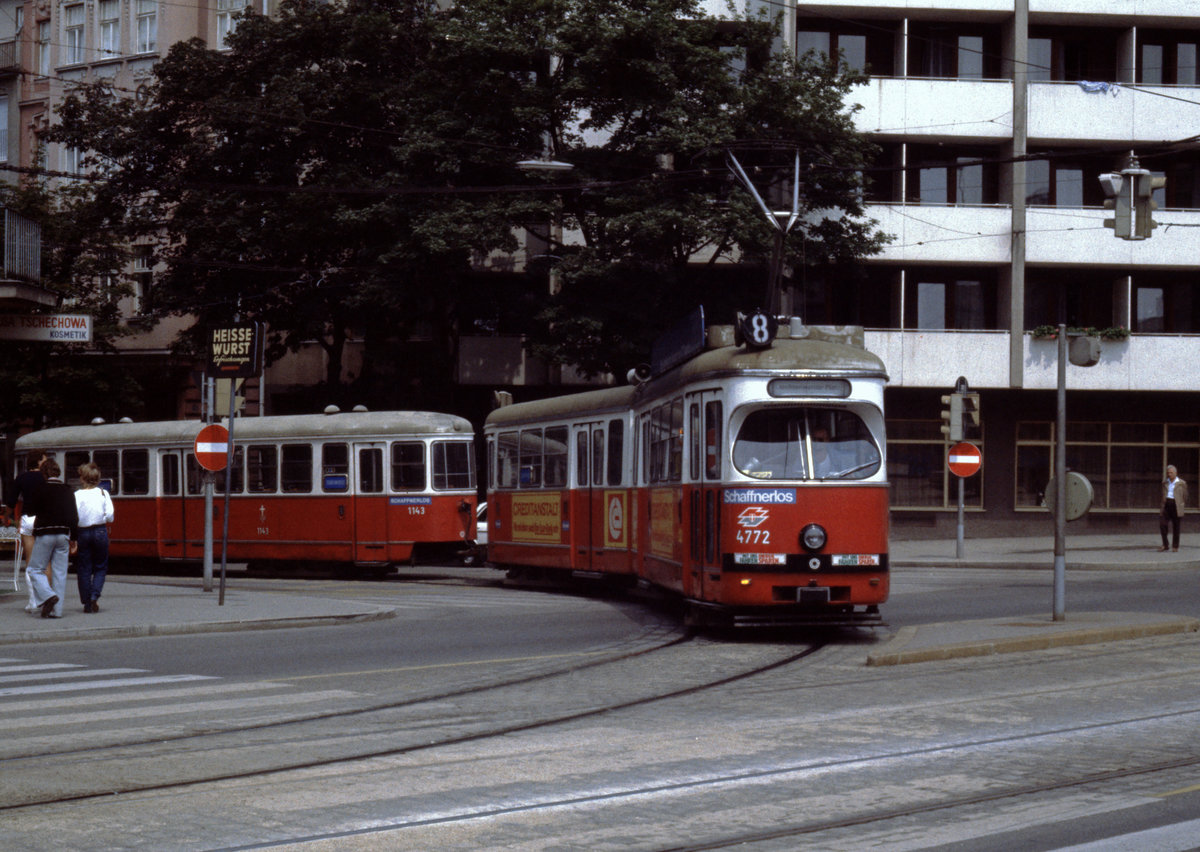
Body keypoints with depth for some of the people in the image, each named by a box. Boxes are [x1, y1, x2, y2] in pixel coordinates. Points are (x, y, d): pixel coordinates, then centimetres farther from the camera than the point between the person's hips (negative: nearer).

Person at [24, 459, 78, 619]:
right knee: (60, 572, 6)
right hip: (63, 535, 4)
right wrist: (73, 538, 13)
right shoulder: (68, 491, 6)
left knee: (34, 569, 6)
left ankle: (47, 595, -18)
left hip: (45, 534, -4)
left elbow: (32, 511, -2)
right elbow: (74, 516, 7)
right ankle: (56, 610, 3)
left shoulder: (40, 490, -6)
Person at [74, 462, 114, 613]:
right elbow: (110, 516, -5)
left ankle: (87, 603, 8)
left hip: (82, 532, -1)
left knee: (83, 568, 8)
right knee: (100, 567, 14)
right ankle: (94, 596, -7)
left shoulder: (77, 495, -9)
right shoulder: (103, 493, -3)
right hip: (100, 531, 1)